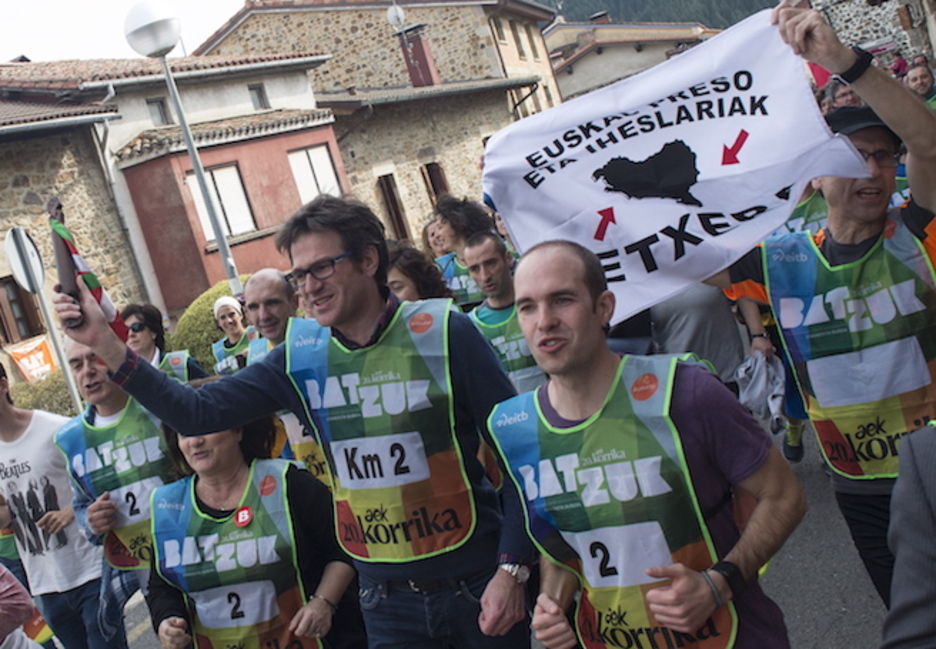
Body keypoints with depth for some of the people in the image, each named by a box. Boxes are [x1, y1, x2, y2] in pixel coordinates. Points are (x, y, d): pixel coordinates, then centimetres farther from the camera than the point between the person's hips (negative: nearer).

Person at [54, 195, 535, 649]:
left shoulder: (442, 332, -12)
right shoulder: (300, 356, -1)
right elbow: (199, 413, -2)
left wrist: (511, 569, -14)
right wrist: (106, 345, -12)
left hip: (475, 585, -3)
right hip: (386, 597, 3)